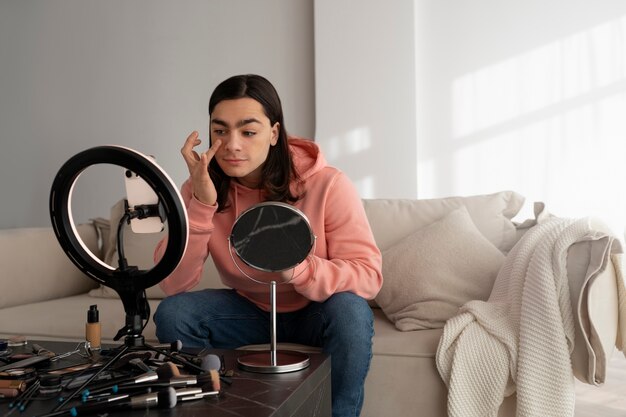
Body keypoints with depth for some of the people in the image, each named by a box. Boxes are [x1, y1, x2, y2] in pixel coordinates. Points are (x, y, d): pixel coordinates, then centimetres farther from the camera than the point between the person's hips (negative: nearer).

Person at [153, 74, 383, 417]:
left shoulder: (328, 185, -23)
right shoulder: (201, 188, -13)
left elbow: (369, 275, -24)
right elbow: (173, 285, -21)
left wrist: (298, 269, -42)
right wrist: (202, 204, -33)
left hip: (315, 315, -2)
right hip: (251, 313, 3)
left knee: (350, 311, -34)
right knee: (171, 314, -19)